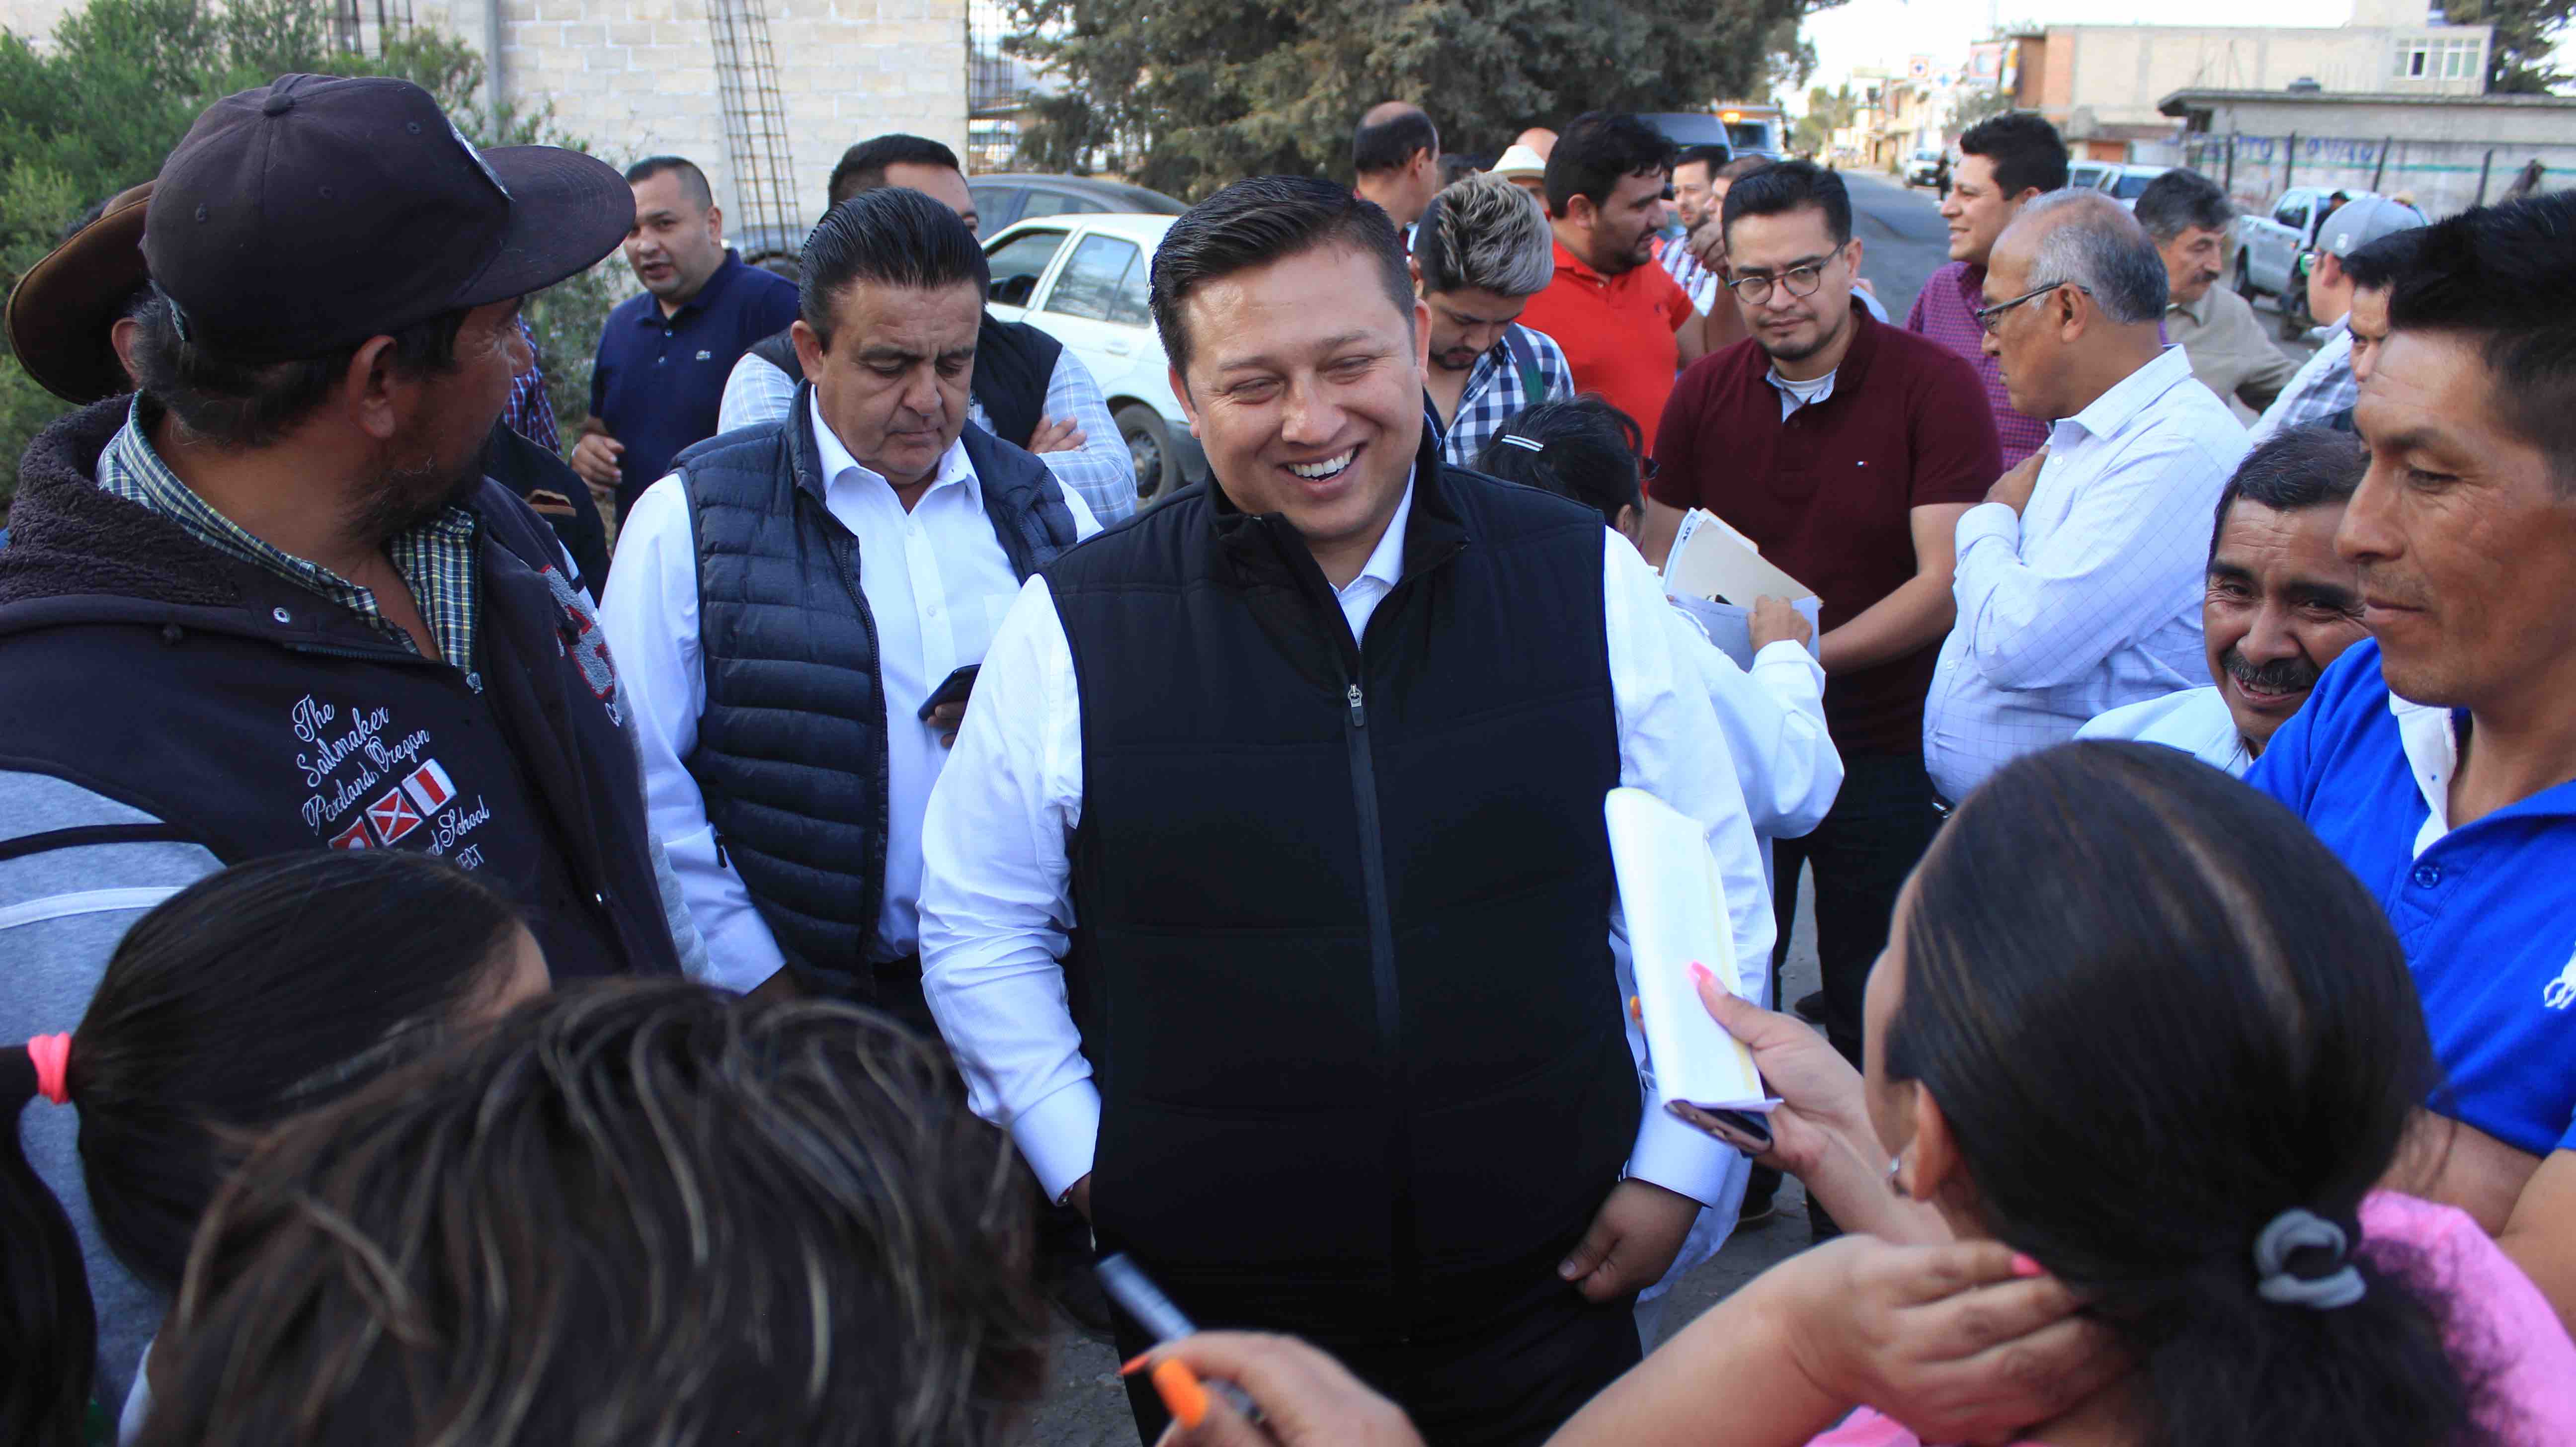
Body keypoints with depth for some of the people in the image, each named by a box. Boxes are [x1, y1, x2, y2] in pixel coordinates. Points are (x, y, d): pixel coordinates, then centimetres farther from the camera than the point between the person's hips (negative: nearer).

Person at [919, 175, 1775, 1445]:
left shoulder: (1588, 582, -7)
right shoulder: (1073, 631, -10)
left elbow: (1712, 889, 3)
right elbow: (977, 931, 2)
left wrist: (1679, 1163, 2)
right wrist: (1086, 1166, -1)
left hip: (1545, 1280, 1)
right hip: (1215, 1291, 0)